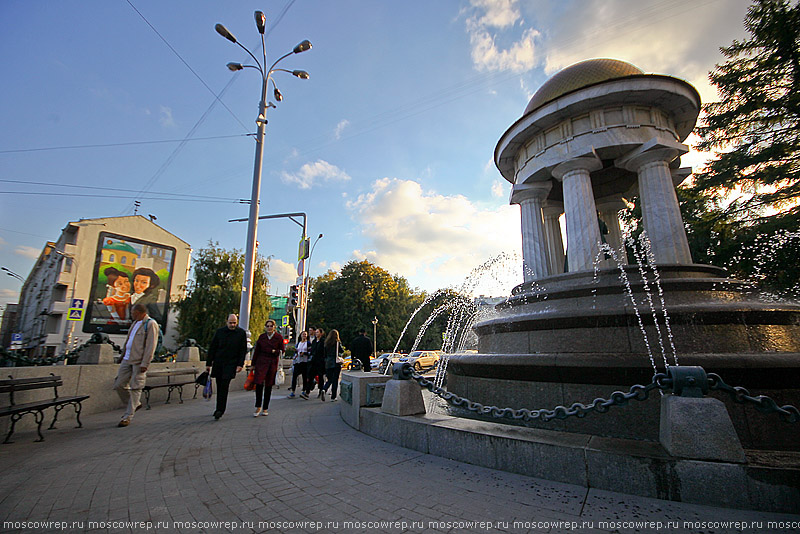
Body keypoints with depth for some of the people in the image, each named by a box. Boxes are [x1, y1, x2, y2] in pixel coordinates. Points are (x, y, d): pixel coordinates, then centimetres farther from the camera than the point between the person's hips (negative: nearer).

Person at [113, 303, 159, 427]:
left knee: (135, 388, -2)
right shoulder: (135, 323, 16)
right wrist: (123, 356, 20)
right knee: (119, 385, 10)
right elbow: (128, 341, 24)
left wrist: (145, 364, -19)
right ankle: (135, 404, 29)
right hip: (127, 359, 9)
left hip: (139, 362, -9)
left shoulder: (151, 324, -11)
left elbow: (151, 346, -16)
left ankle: (128, 417, 6)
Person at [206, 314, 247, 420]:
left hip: (231, 363, -3)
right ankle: (219, 408, 25)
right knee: (219, 386, 10)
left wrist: (240, 364, -6)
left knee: (224, 386, -11)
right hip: (218, 363, 3)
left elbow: (243, 350, 1)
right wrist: (208, 363, 4)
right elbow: (212, 348, 7)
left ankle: (220, 410, -6)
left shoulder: (241, 333, -1)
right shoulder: (219, 332, 3)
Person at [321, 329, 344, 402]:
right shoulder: (337, 343, -7)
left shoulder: (326, 343, 5)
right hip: (336, 363, -4)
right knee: (335, 379, 4)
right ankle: (333, 397, 6)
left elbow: (325, 354, 9)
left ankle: (324, 389, -13)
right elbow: (342, 352, -4)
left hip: (328, 363, 4)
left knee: (330, 379, 14)